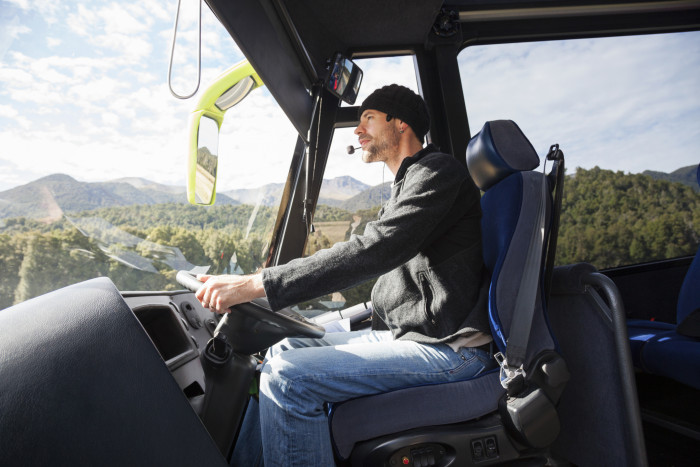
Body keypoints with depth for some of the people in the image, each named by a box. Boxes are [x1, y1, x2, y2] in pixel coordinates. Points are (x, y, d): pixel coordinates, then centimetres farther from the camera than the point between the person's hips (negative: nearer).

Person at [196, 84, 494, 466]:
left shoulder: (438, 171, -11)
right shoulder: (406, 186, 21)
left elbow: (371, 252, -24)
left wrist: (255, 284, -26)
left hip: (447, 347, -9)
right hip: (406, 335, 10)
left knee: (287, 379, -20)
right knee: (282, 352, 7)